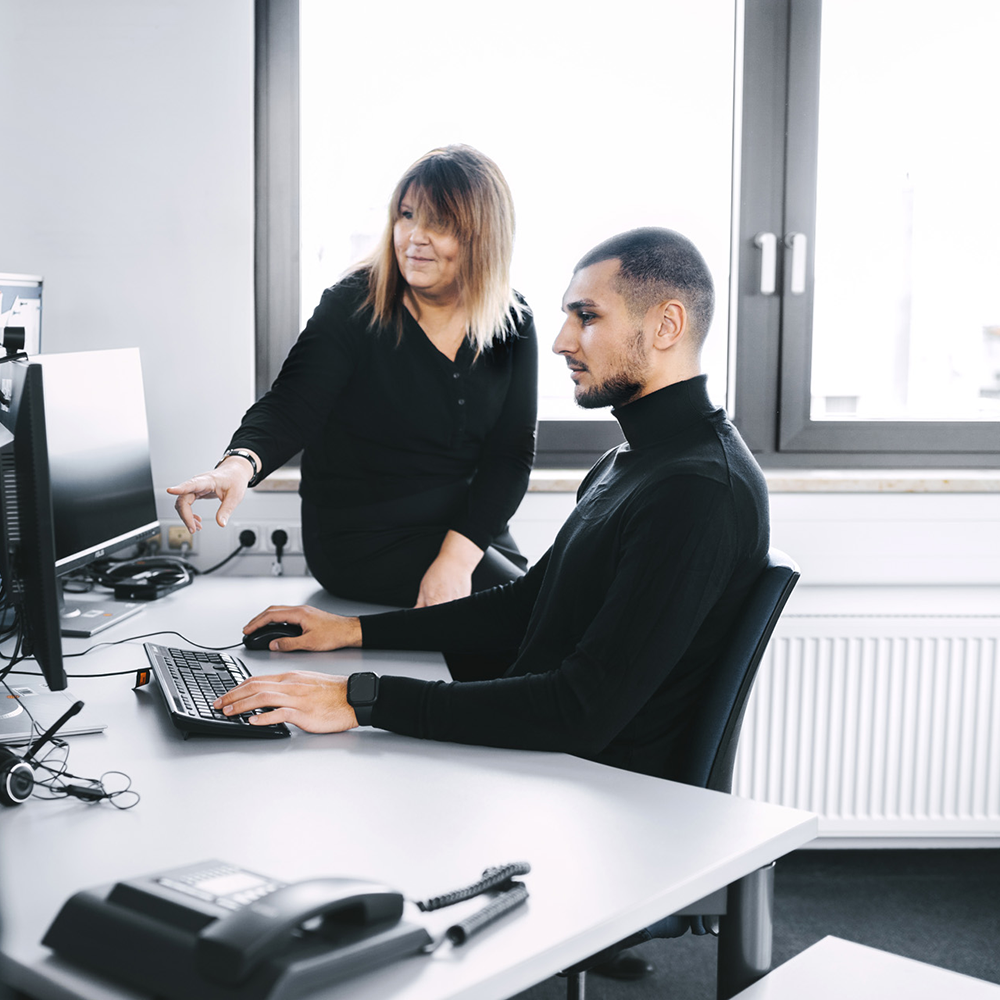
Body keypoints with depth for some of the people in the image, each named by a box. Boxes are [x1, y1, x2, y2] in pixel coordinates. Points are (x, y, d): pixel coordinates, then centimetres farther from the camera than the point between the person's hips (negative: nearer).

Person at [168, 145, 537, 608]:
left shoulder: (514, 326, -1)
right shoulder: (353, 305, -11)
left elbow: (512, 451, -6)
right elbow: (290, 406, -20)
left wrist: (457, 557, -20)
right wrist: (241, 463, -44)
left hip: (474, 530, 5)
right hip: (364, 541, -5)